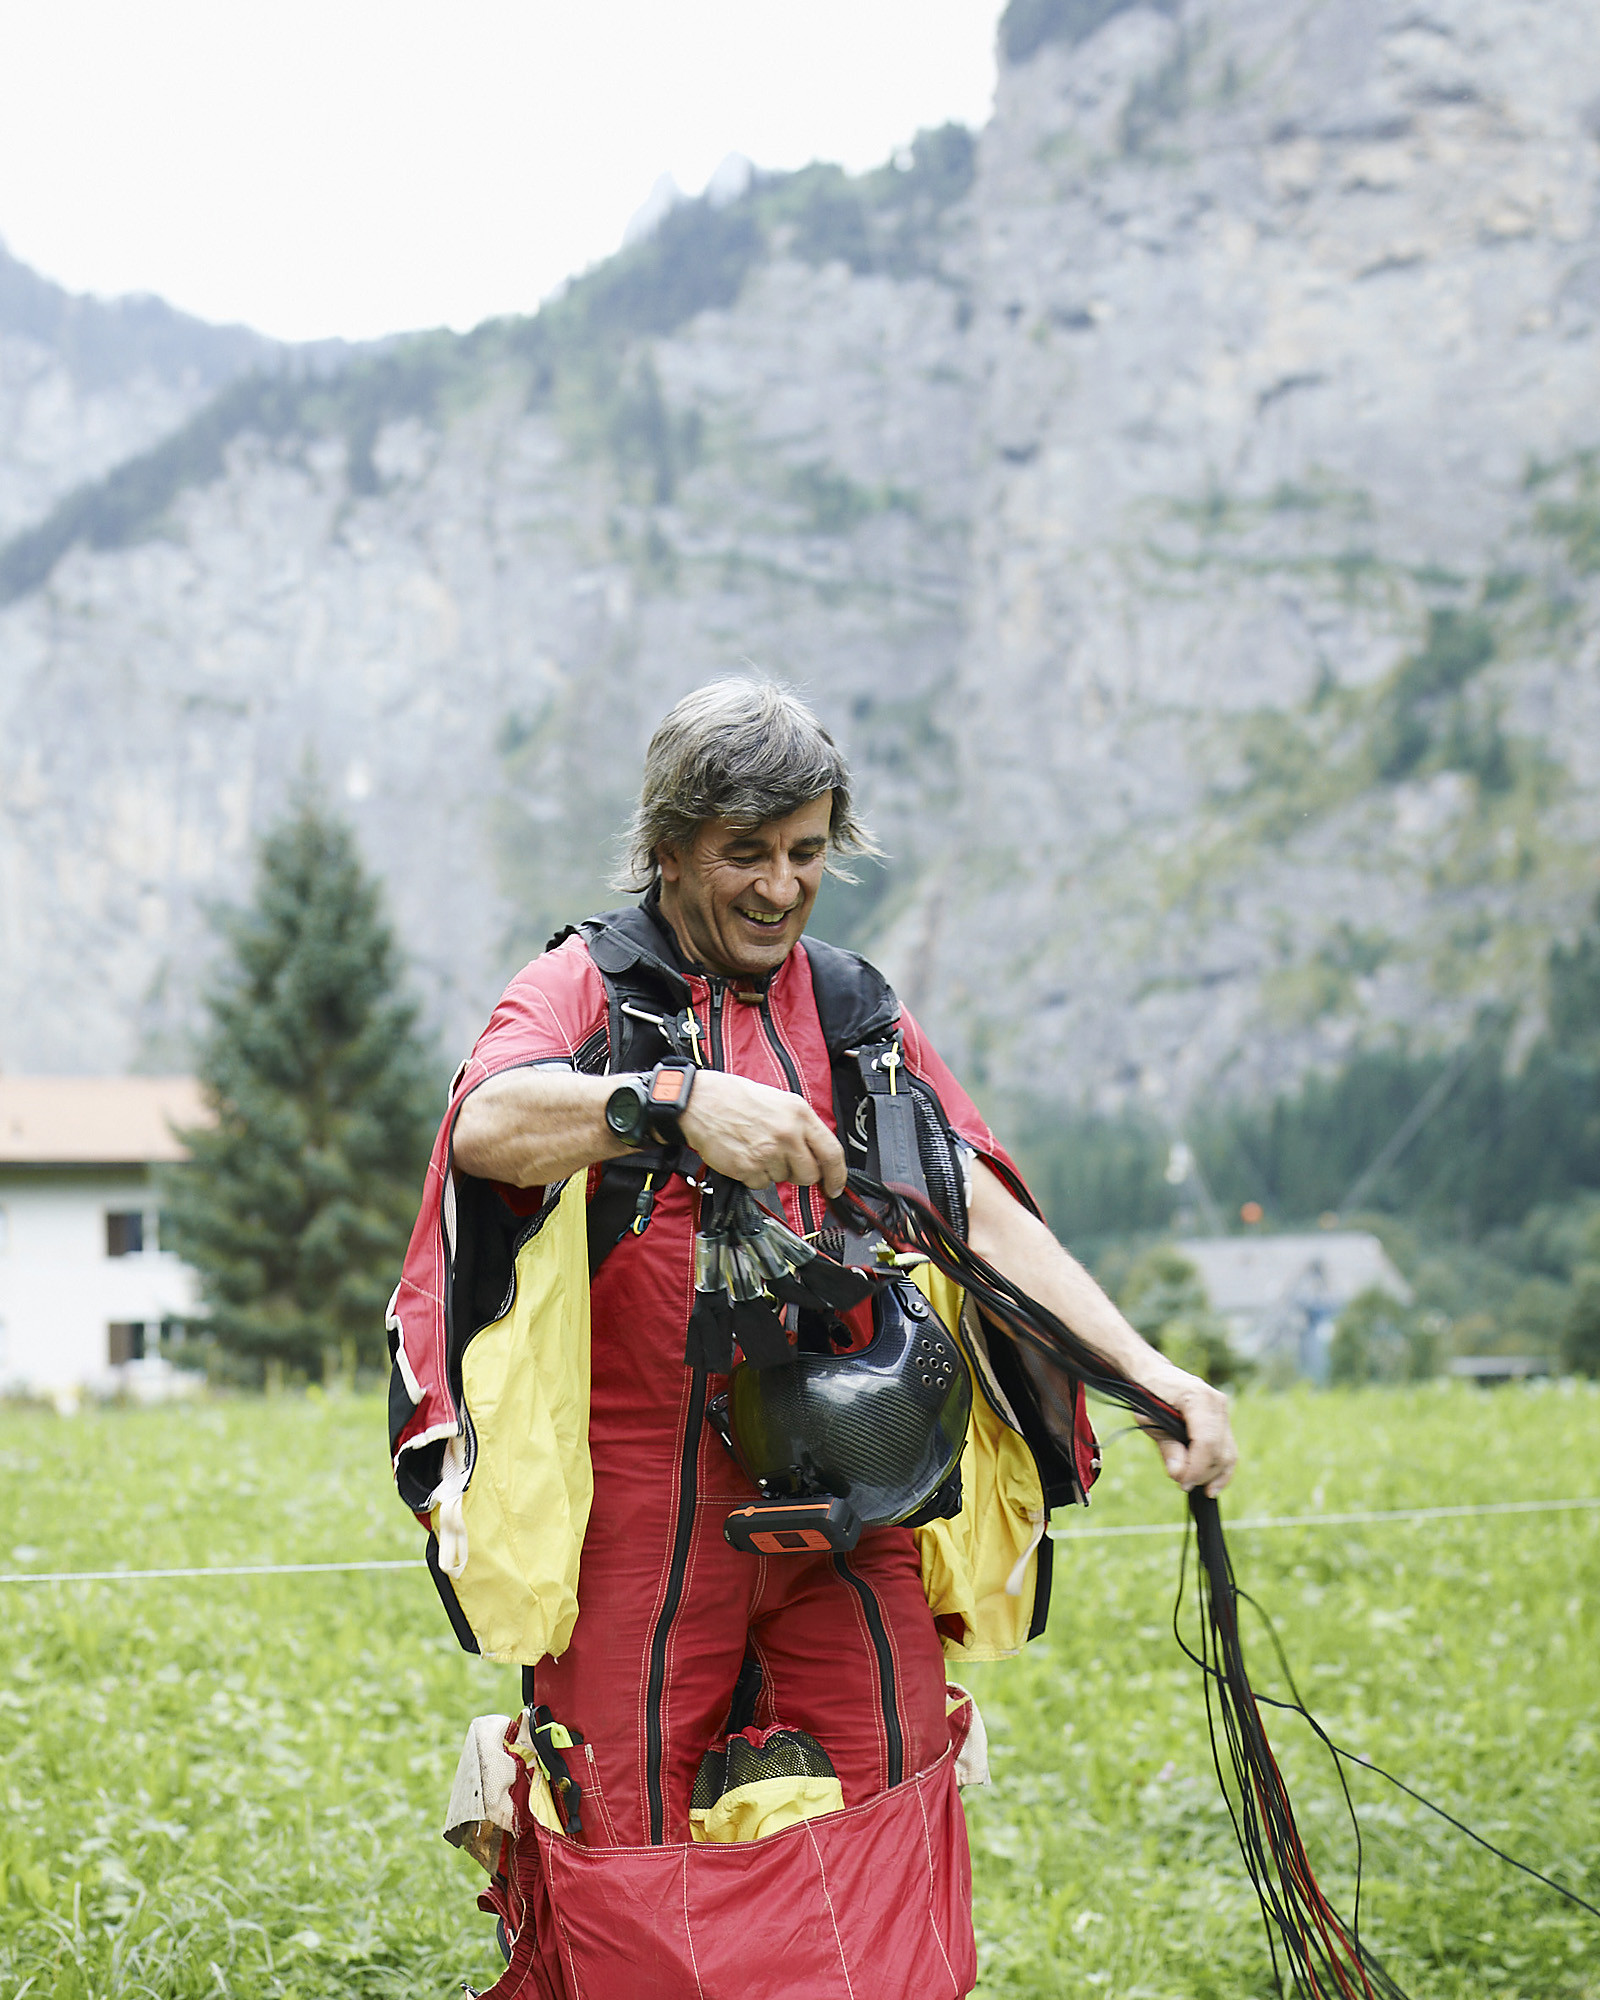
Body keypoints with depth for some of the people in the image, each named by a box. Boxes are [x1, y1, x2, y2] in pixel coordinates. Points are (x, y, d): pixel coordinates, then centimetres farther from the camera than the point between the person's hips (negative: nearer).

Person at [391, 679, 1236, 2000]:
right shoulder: (584, 987, 3)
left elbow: (983, 1212, 7)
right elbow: (489, 1124, -19)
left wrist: (1146, 1367, -7)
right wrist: (680, 1103, -36)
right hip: (641, 1506, -3)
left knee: (885, 1793, -1)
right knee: (633, 1833, -2)